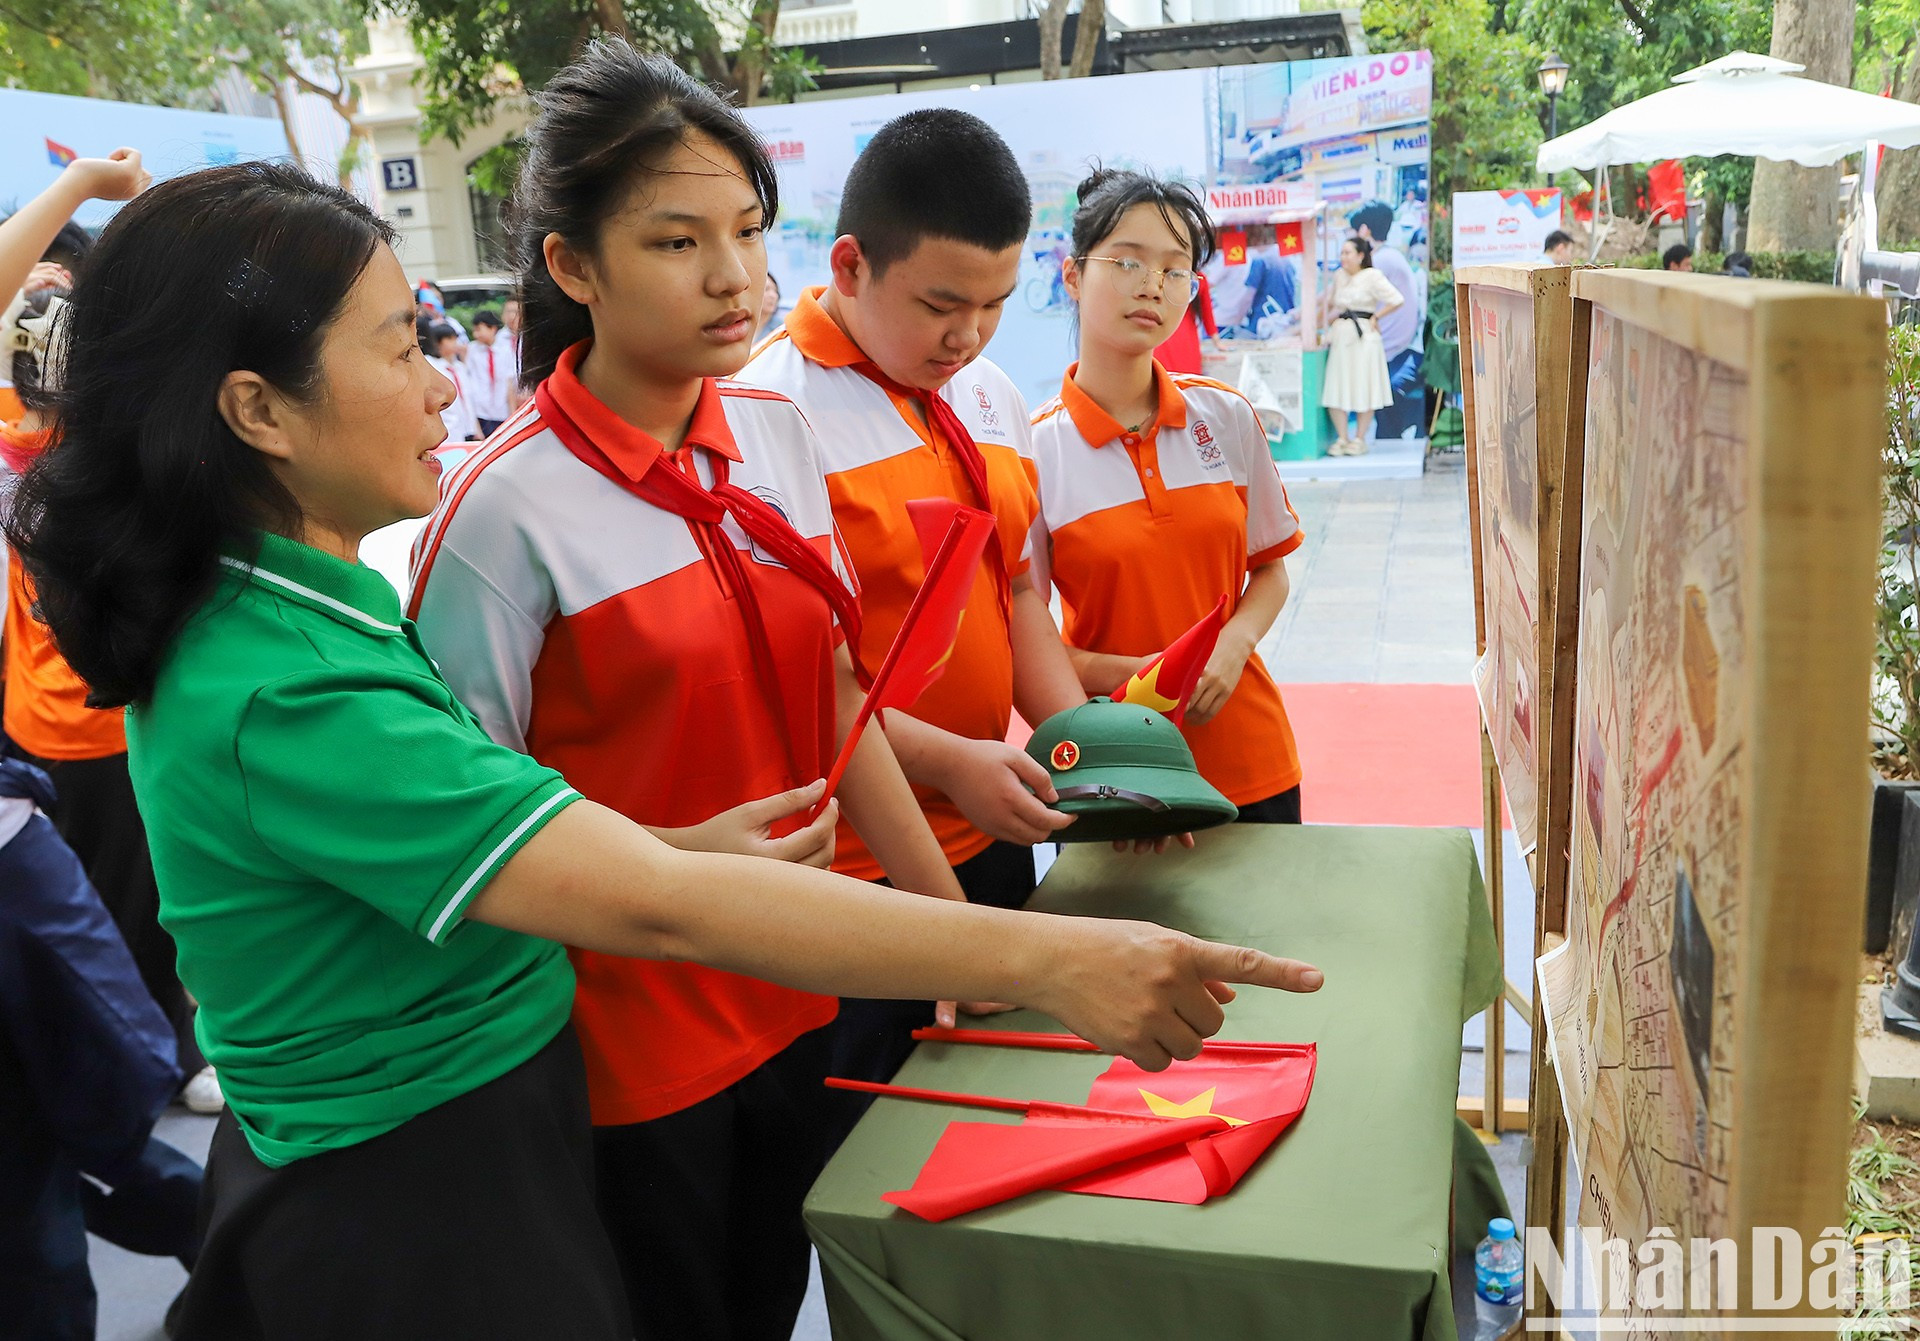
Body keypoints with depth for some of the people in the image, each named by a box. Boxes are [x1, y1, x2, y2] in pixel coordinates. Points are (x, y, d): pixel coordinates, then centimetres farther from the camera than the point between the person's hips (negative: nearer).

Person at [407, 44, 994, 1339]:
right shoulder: (510, 512, -18)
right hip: (630, 1042, -5)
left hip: (798, 996, 5)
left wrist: (953, 921, 4)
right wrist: (677, 854, -26)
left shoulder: (781, 438, -1)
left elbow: (836, 703, 4)